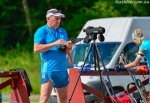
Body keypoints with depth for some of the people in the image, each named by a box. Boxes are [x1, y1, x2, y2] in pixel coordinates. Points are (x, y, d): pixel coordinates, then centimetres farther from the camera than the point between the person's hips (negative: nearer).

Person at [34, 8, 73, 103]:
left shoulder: (63, 31, 16)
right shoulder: (42, 31, -3)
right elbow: (36, 49, -15)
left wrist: (69, 47, -3)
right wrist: (54, 44, -19)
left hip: (63, 69, 7)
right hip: (49, 69, -7)